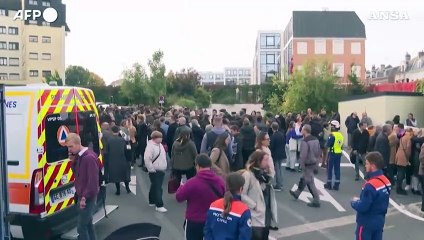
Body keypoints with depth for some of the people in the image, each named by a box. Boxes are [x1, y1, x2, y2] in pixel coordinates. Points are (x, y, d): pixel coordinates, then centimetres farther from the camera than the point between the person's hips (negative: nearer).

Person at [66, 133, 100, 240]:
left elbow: (93, 181, -24)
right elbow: (77, 174, 15)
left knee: (81, 227, -5)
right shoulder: (78, 156, 7)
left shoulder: (89, 157, -23)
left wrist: (85, 197, -22)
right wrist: (73, 162, -1)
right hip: (82, 195, 9)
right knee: (87, 223, 18)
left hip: (88, 198, -9)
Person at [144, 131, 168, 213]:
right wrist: (152, 169, -20)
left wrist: (164, 167, 18)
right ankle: (159, 205, -2)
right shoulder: (150, 146, -18)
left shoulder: (160, 145, 10)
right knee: (157, 188, -6)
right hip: (155, 171, -9)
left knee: (155, 187, 19)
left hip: (161, 170, 9)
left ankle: (152, 201, 32)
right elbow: (147, 159, -25)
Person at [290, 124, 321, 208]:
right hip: (314, 163, 9)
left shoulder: (304, 141, -22)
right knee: (303, 179, 23)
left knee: (310, 183, -1)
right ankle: (297, 193, 39)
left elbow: (303, 155, -24)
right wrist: (316, 164, 17)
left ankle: (316, 201, 3)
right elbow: (318, 152, 11)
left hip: (308, 165, -9)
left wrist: (302, 166, -12)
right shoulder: (316, 139, 5)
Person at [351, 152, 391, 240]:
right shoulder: (386, 181, 0)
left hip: (366, 223, -8)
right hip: (379, 221, 8)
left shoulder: (370, 185, -27)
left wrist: (354, 202, -7)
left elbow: (362, 207, -25)